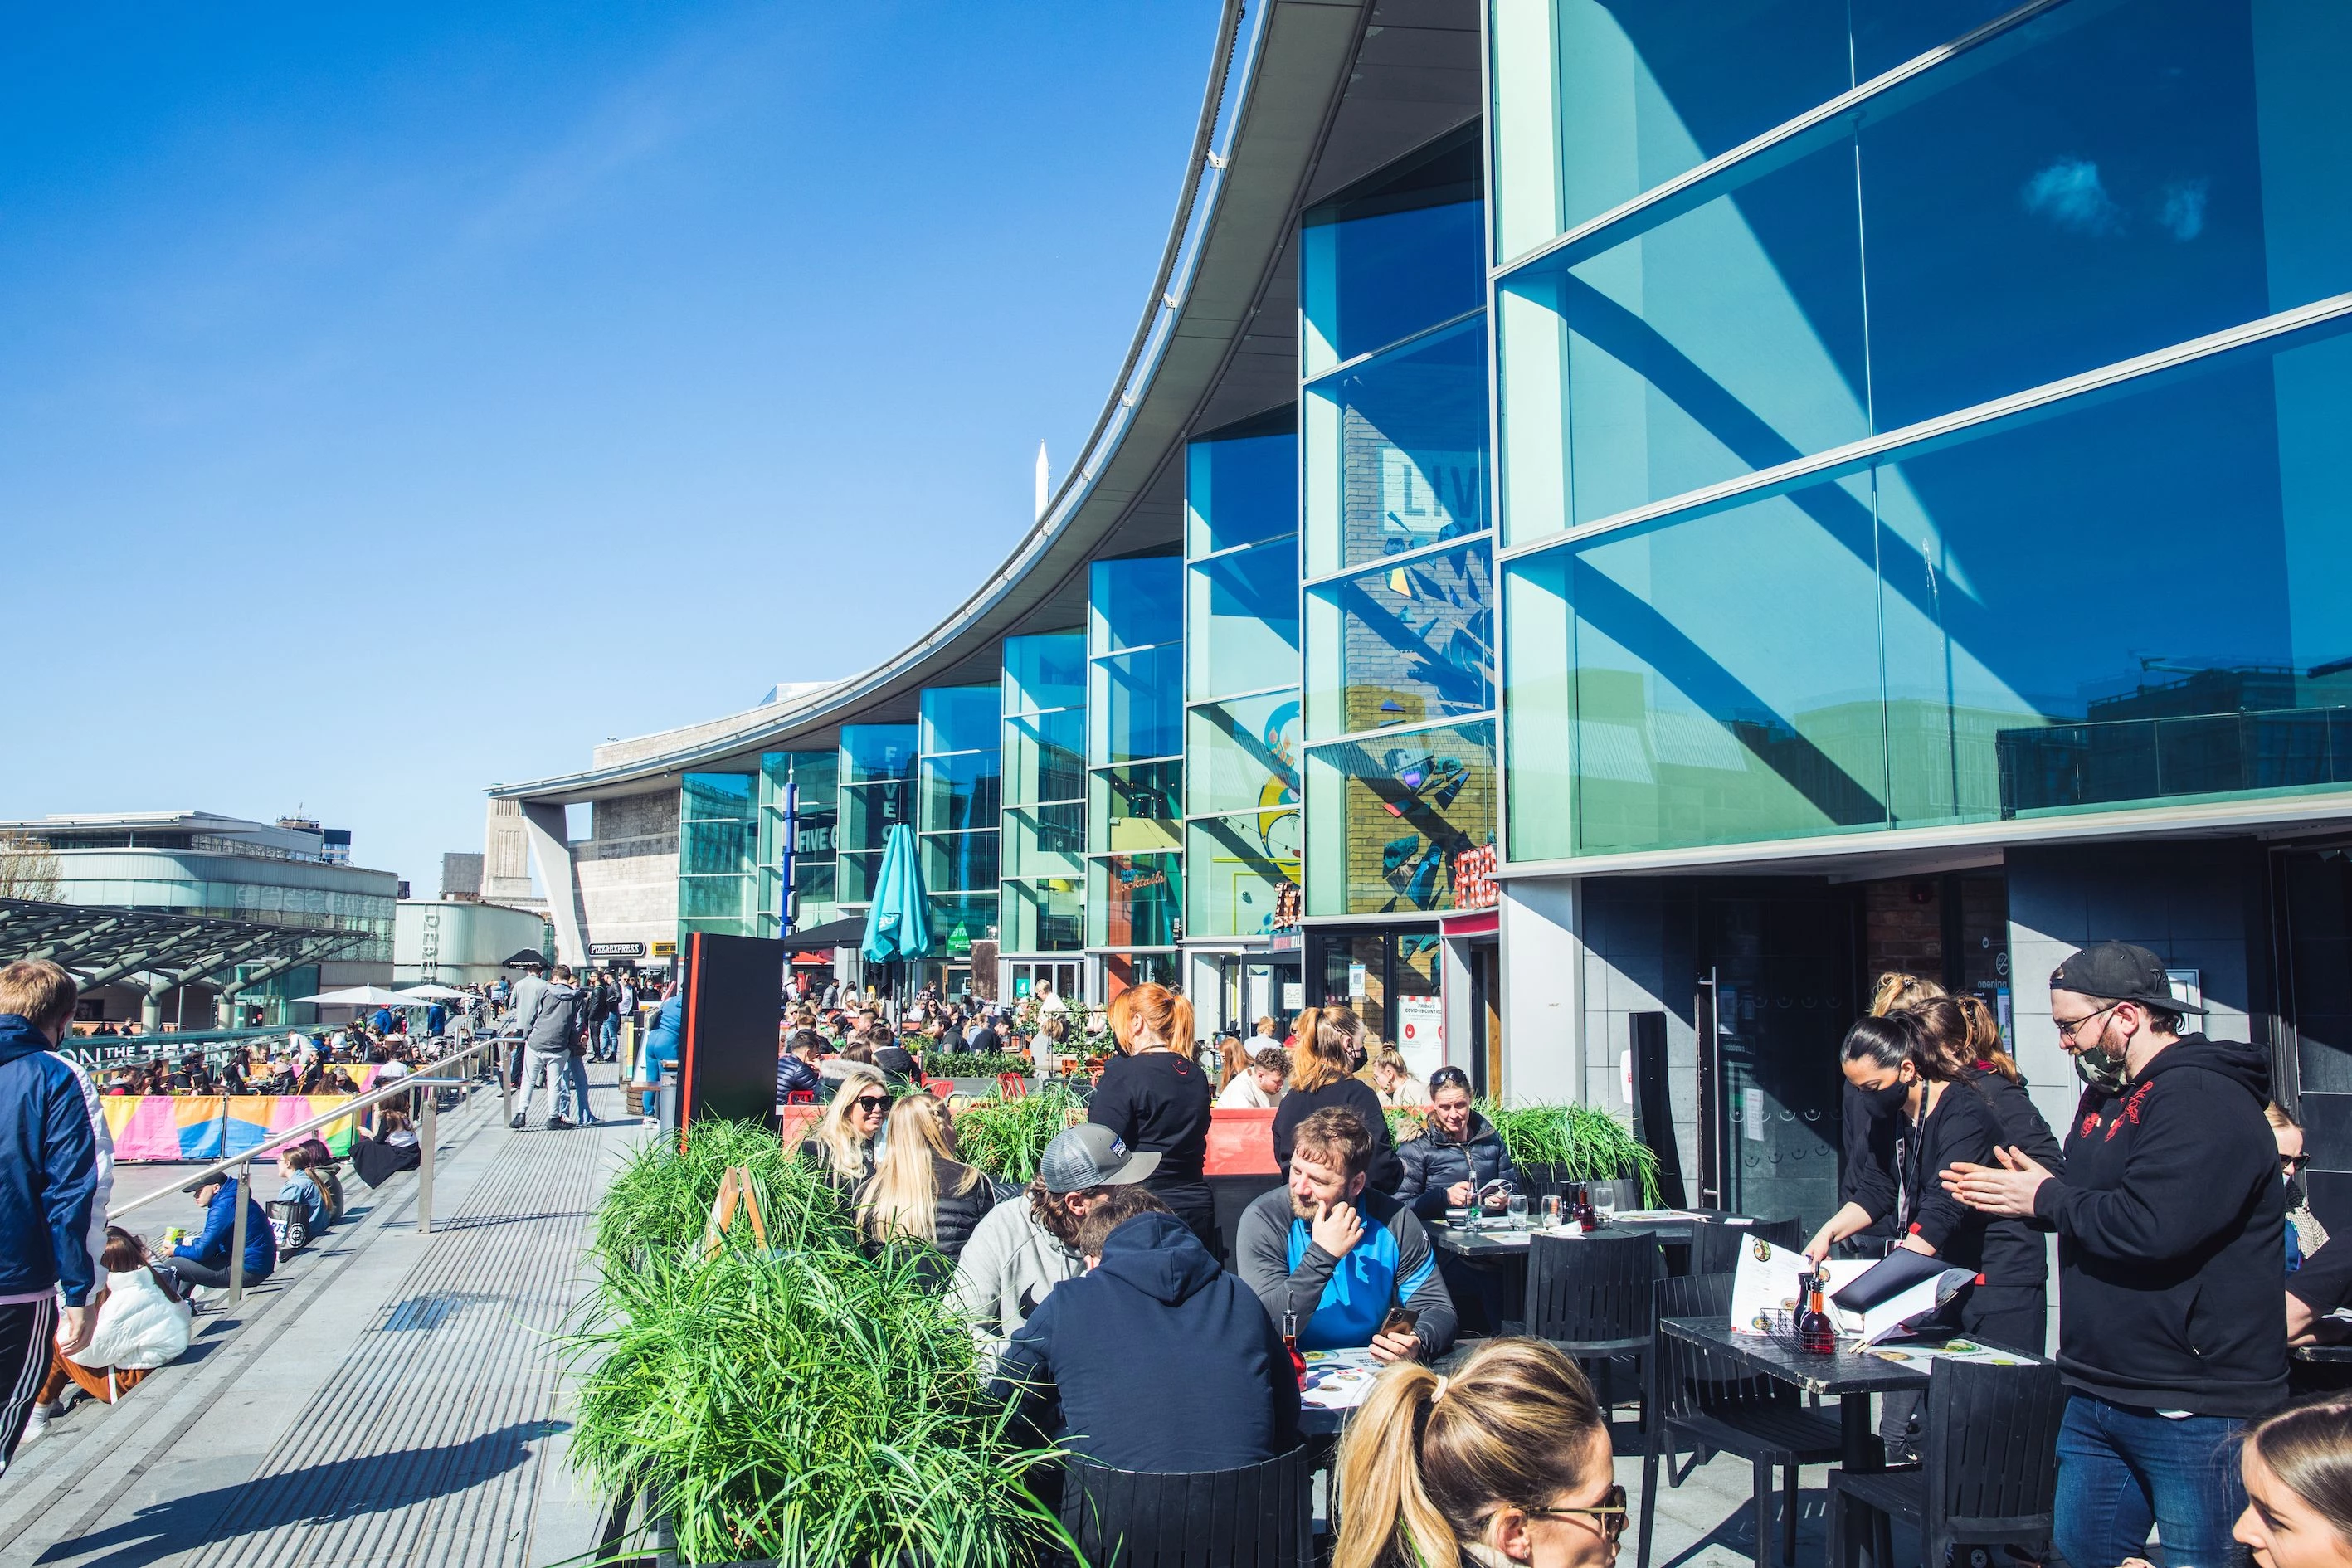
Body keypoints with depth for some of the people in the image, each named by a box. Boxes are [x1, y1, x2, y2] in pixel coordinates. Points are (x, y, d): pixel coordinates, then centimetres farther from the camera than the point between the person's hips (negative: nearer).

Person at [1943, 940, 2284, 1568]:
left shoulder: (2204, 1097, -18)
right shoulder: (2106, 1096, 14)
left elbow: (2151, 1226, -30)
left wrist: (2046, 1198, -14)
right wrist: (2016, 1193, 2)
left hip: (2194, 1410, -9)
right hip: (2097, 1398, 10)